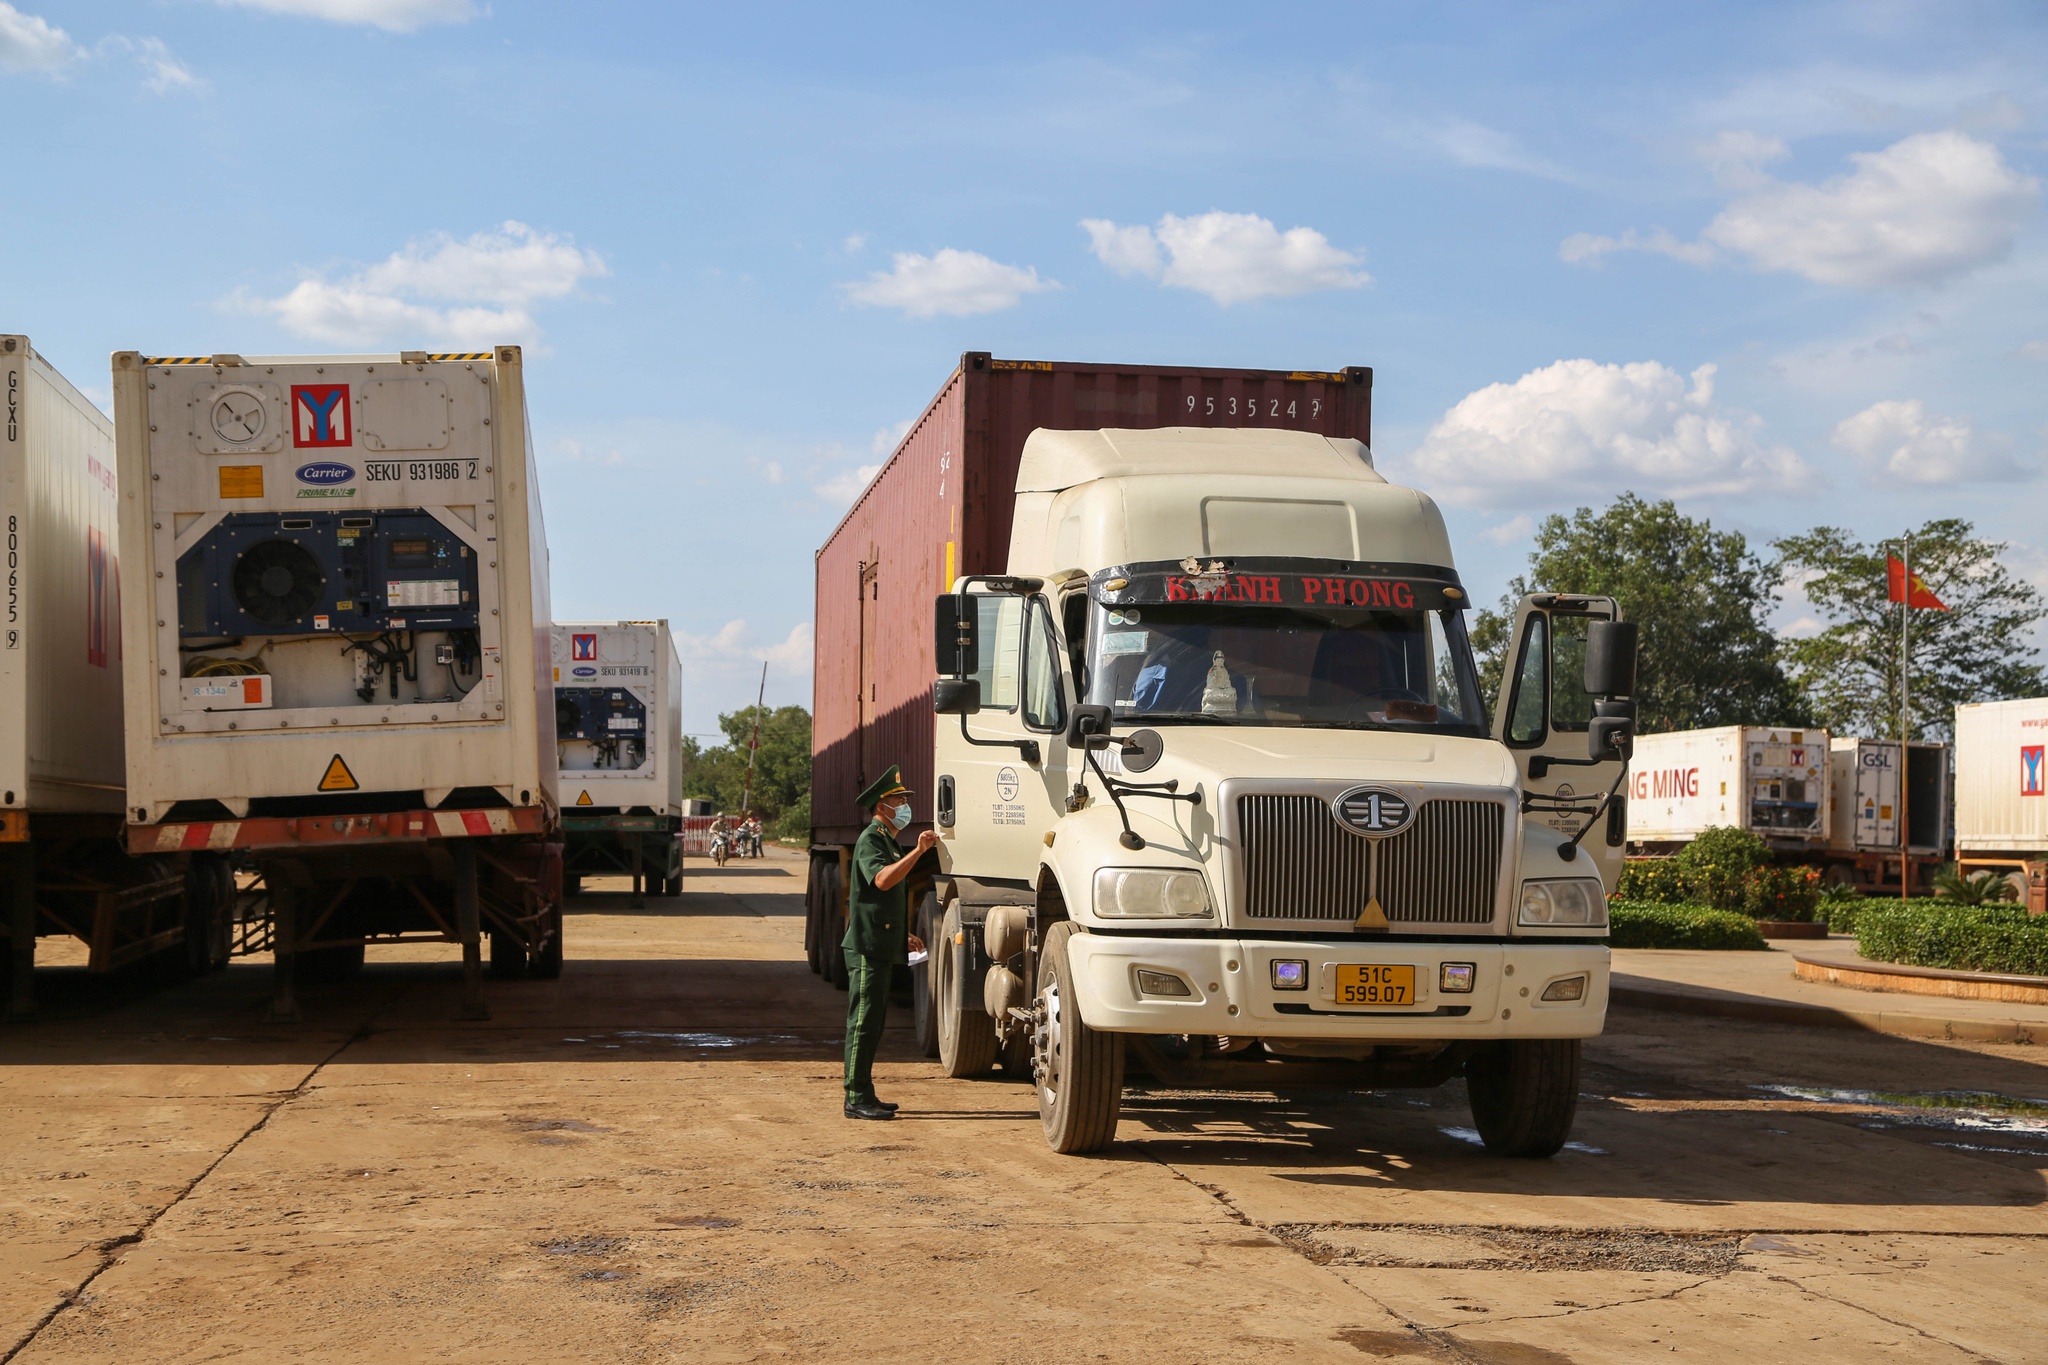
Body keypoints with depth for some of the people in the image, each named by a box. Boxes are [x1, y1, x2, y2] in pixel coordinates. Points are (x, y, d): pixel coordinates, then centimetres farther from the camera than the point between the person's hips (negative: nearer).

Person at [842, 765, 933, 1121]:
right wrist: (918, 851, -34)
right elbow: (881, 879, -30)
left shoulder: (890, 842, 21)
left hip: (883, 947, 10)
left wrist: (903, 936, 24)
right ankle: (857, 1099, -8)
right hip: (867, 947, -10)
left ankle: (865, 1095, 17)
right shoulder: (870, 839, -10)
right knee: (863, 1022, -9)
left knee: (872, 1023, 12)